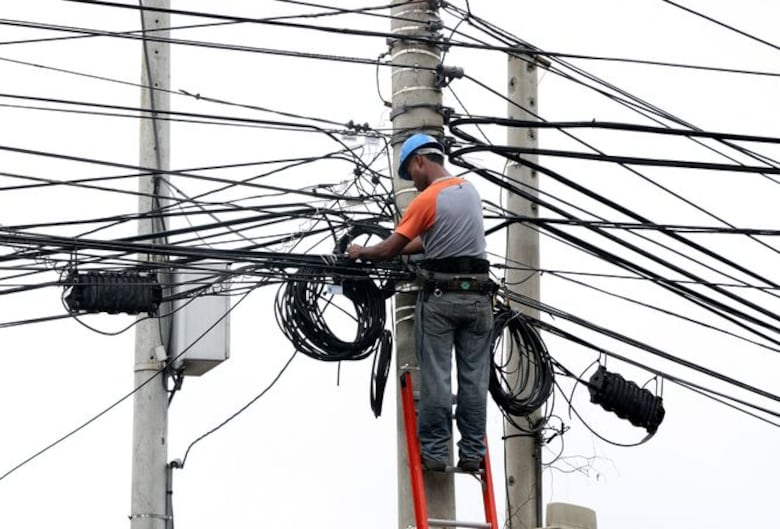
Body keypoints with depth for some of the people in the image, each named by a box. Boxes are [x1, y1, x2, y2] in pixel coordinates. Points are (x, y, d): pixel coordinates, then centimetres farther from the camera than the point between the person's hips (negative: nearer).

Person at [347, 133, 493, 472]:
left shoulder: (427, 199, -9)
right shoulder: (470, 191, 12)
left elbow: (389, 249, -7)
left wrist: (361, 253, 12)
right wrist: (399, 249, 21)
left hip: (440, 296, -6)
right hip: (477, 295, 6)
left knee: (435, 378, -2)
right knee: (474, 378, 5)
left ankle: (434, 452, -2)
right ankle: (472, 452, 5)